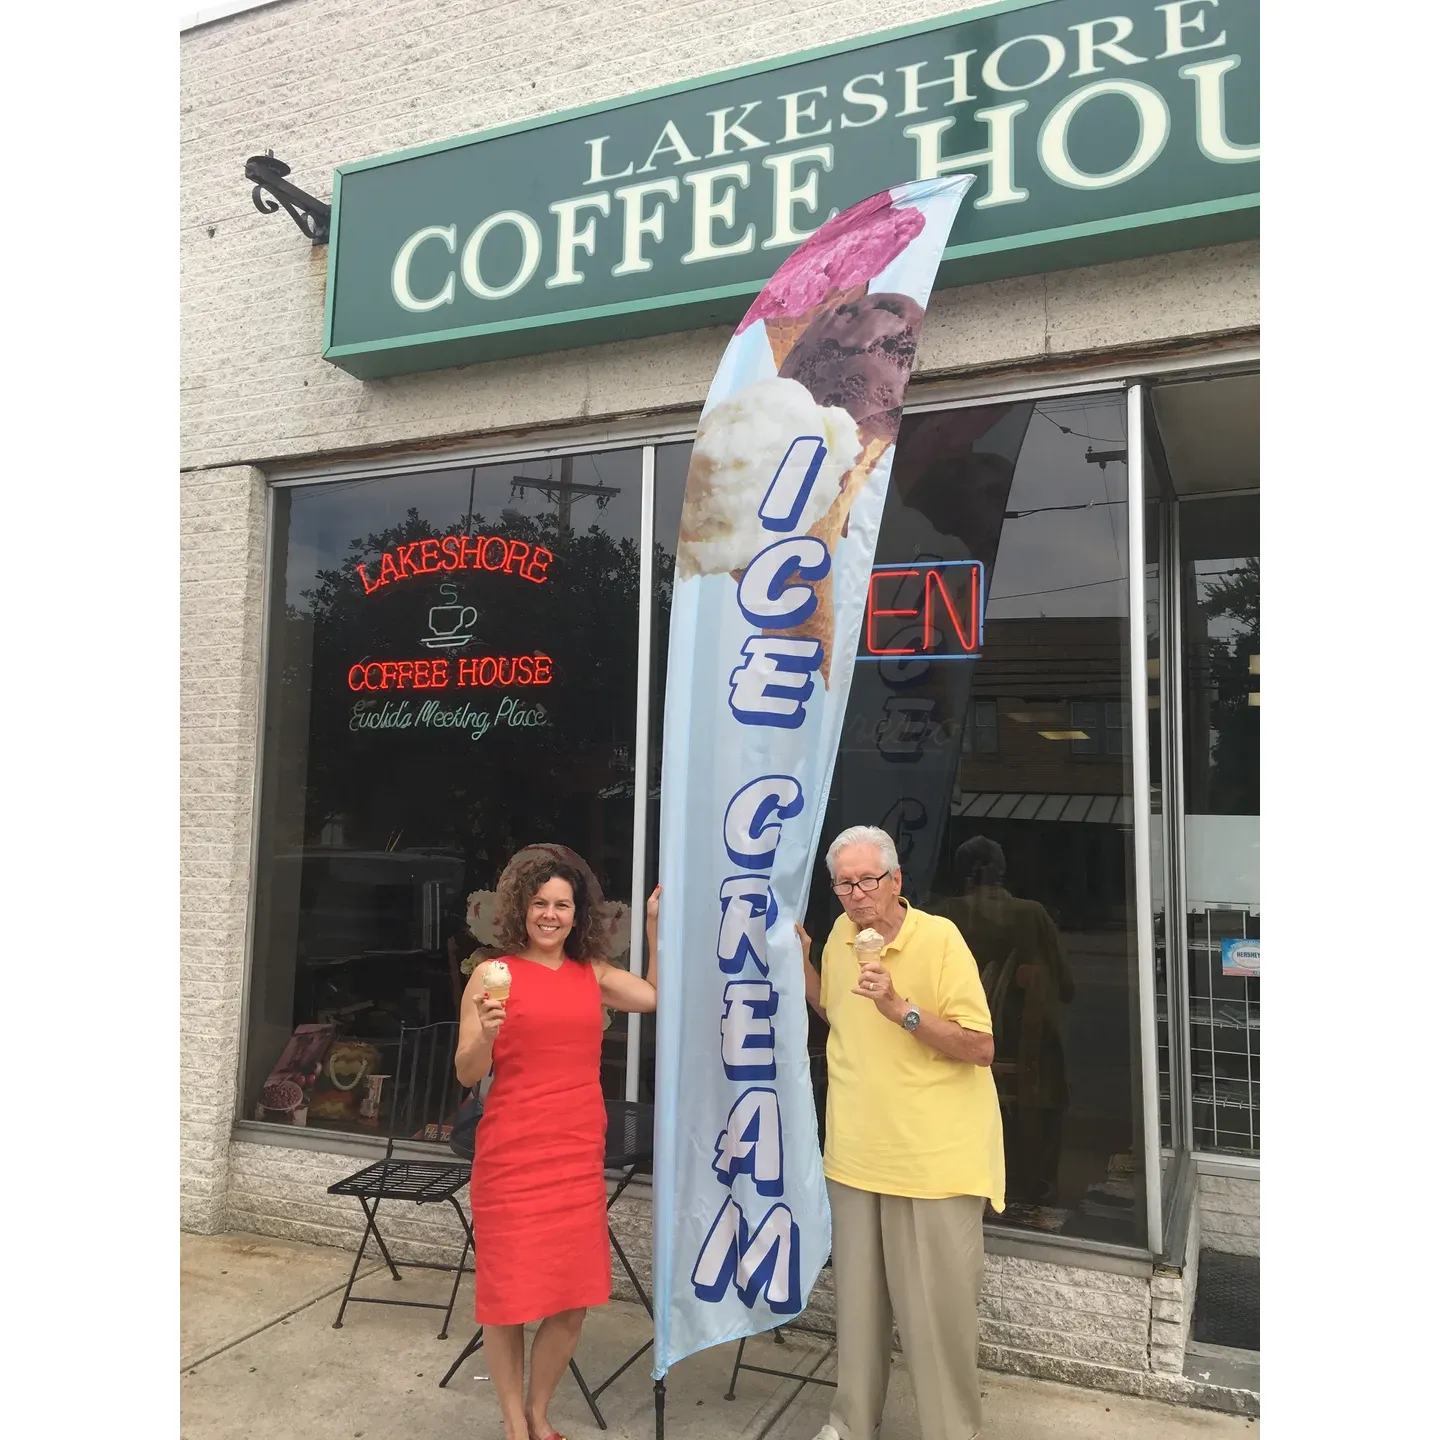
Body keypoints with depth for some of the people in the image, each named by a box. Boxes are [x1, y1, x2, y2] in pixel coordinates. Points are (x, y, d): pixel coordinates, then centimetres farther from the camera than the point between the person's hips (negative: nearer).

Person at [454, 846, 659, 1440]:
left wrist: (655, 926, 8)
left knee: (572, 1296, 10)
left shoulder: (593, 974, 7)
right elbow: (467, 1074, -4)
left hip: (579, 1155, 4)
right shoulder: (492, 975, -5)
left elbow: (661, 996, 13)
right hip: (511, 1157, -4)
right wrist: (487, 1033, -24)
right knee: (509, 1292, 8)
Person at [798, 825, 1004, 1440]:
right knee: (857, 1297, 17)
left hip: (935, 1156, -5)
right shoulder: (842, 934, 4)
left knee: (939, 1305, 3)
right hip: (856, 1152, 6)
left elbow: (981, 1048, -17)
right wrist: (801, 959, 7)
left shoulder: (940, 937, -15)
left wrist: (901, 1009, -27)